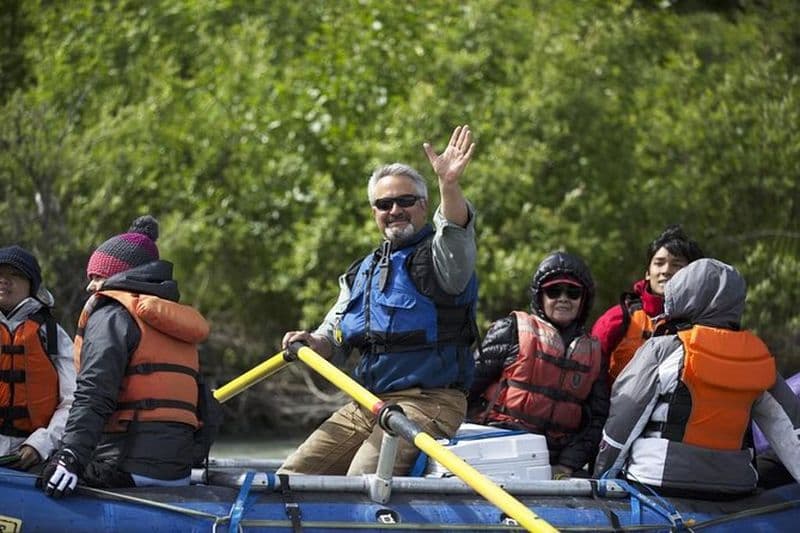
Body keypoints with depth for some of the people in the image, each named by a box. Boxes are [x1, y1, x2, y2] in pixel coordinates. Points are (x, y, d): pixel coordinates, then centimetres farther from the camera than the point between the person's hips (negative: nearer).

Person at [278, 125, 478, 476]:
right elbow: (333, 338, 24)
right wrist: (312, 342, -1)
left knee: (362, 479, -28)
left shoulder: (436, 255, -3)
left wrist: (449, 184, -48)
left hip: (429, 403, -8)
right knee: (293, 474, 0)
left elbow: (456, 233, -28)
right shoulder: (363, 272, 21)